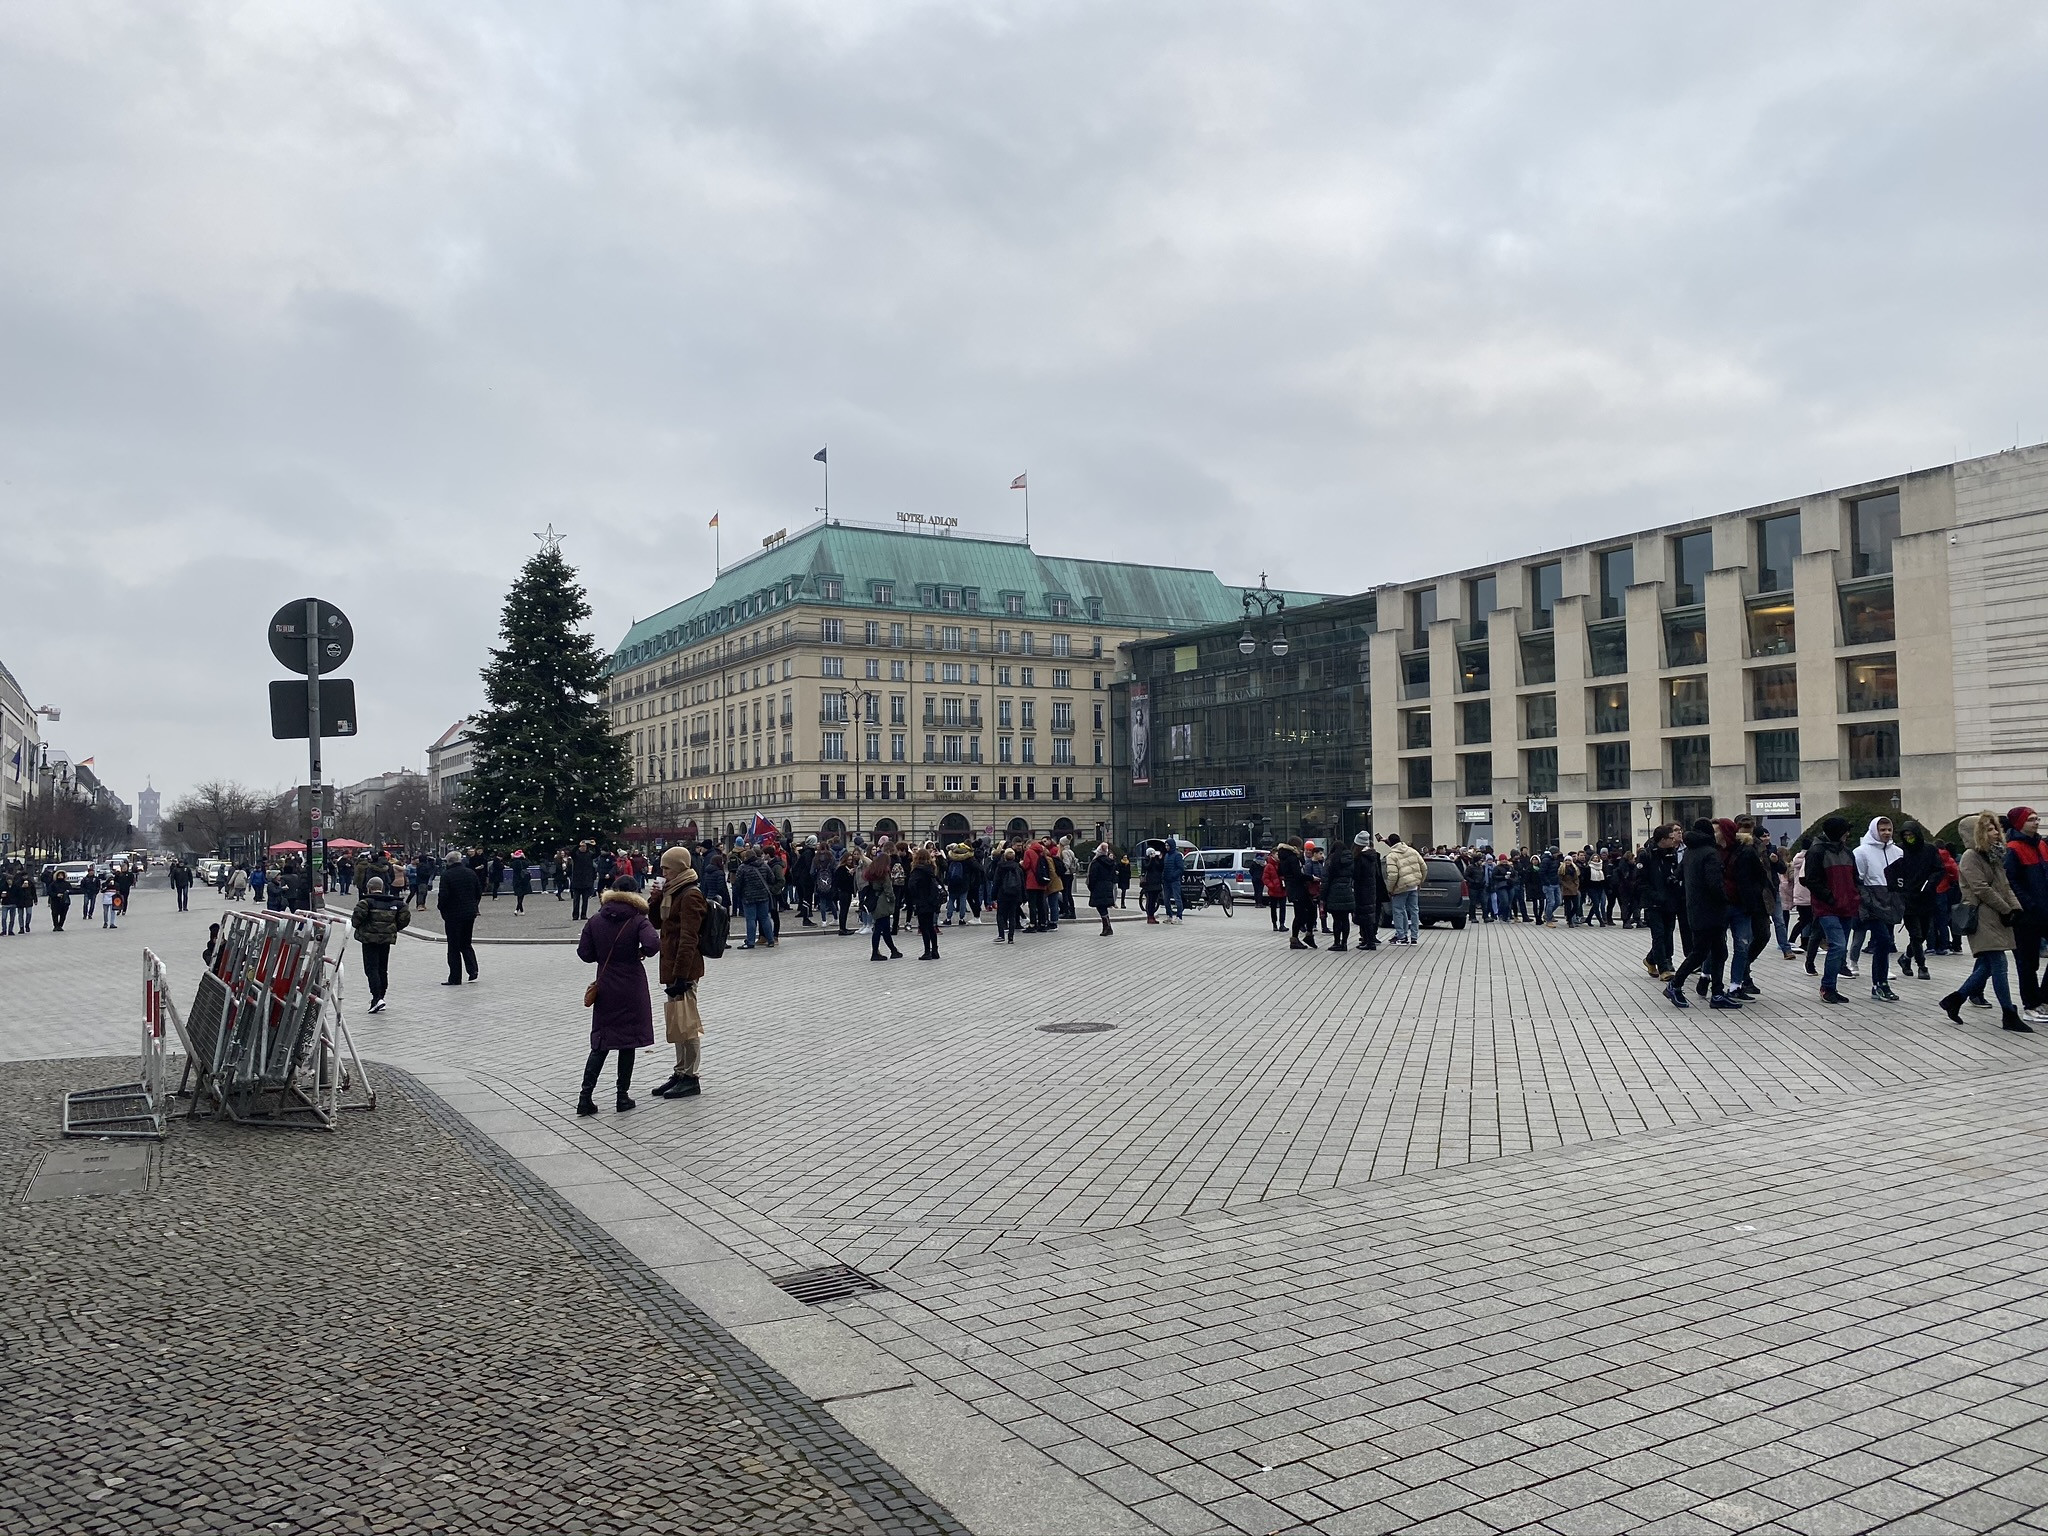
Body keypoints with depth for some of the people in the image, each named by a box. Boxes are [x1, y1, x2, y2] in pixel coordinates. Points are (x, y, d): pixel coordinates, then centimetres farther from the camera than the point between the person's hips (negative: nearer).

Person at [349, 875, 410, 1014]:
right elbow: (406, 915, 5)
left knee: (371, 969, -5)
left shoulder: (367, 901, -8)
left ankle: (377, 998, -19)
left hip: (370, 938, -5)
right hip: (387, 939, 5)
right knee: (383, 969, 14)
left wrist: (356, 925, 3)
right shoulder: (394, 902, 7)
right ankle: (380, 997, 19)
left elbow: (358, 915, -19)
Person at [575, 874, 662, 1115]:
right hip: (632, 989, -3)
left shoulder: (594, 920, 0)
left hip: (605, 988, 3)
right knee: (628, 1041, 8)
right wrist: (641, 953, -6)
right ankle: (622, 1097, 11)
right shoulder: (638, 920, -11)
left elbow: (584, 953, 1)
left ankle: (585, 1097, 2)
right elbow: (653, 943, -27)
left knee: (601, 1043, 10)